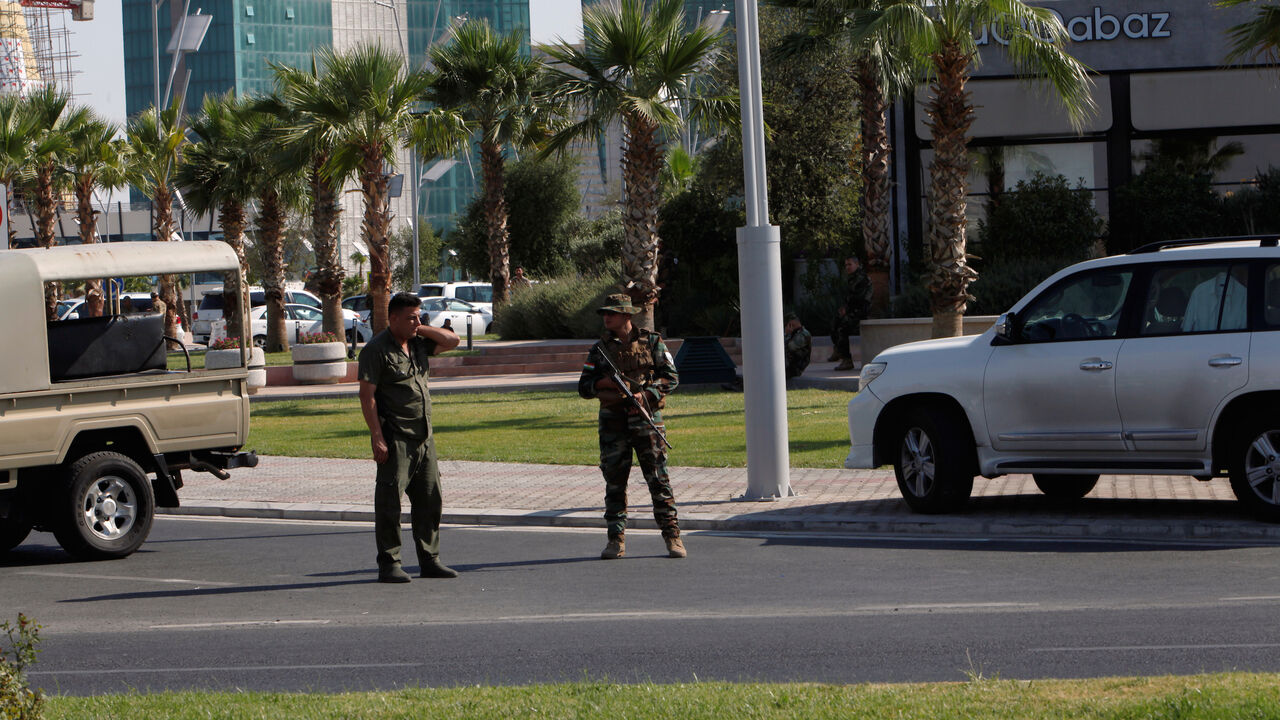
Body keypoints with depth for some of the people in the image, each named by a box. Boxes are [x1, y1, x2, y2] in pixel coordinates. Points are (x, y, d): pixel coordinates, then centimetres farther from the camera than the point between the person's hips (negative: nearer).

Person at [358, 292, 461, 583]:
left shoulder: (419, 343, 12)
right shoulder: (377, 349, -9)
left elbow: (452, 341, 18)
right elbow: (367, 395, -12)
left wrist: (421, 329, 4)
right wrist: (377, 438, -18)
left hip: (424, 438, 7)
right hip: (395, 438, -7)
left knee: (429, 499, 10)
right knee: (389, 502, -4)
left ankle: (429, 561, 18)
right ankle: (388, 564, 0)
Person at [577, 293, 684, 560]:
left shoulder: (652, 343, 3)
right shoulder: (600, 349, 9)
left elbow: (671, 377, 0)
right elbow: (584, 387, 8)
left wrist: (645, 394, -15)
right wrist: (606, 383, -12)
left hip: (646, 418, -2)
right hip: (613, 422, 2)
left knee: (658, 478, -4)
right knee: (614, 482, 2)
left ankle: (672, 537, 1)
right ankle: (616, 540, 8)